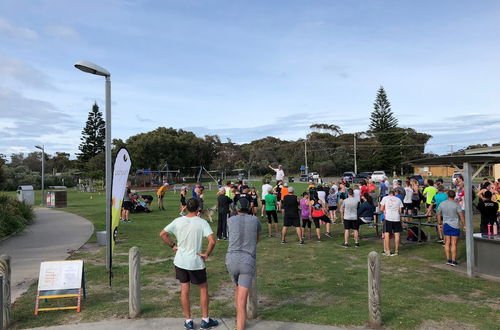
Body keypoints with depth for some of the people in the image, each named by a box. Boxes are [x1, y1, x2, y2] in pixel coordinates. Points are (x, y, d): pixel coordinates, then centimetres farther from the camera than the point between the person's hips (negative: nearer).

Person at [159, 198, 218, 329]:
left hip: (180, 261, 3)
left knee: (184, 290, 13)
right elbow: (212, 241, -23)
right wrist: (206, 254, -10)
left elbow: (162, 234, 1)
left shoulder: (178, 221, -4)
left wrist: (172, 245, 8)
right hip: (196, 262, -3)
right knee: (203, 288, 14)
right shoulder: (202, 222, -14)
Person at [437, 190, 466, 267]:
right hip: (454, 226, -4)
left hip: (445, 225, 4)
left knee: (447, 243, 11)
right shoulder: (456, 204, -11)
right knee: (454, 244, 0)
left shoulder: (442, 204, 2)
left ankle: (448, 259, 13)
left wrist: (439, 223, 21)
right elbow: (461, 216, -10)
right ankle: (453, 260, 2)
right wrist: (464, 225, -1)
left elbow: (438, 214, 10)